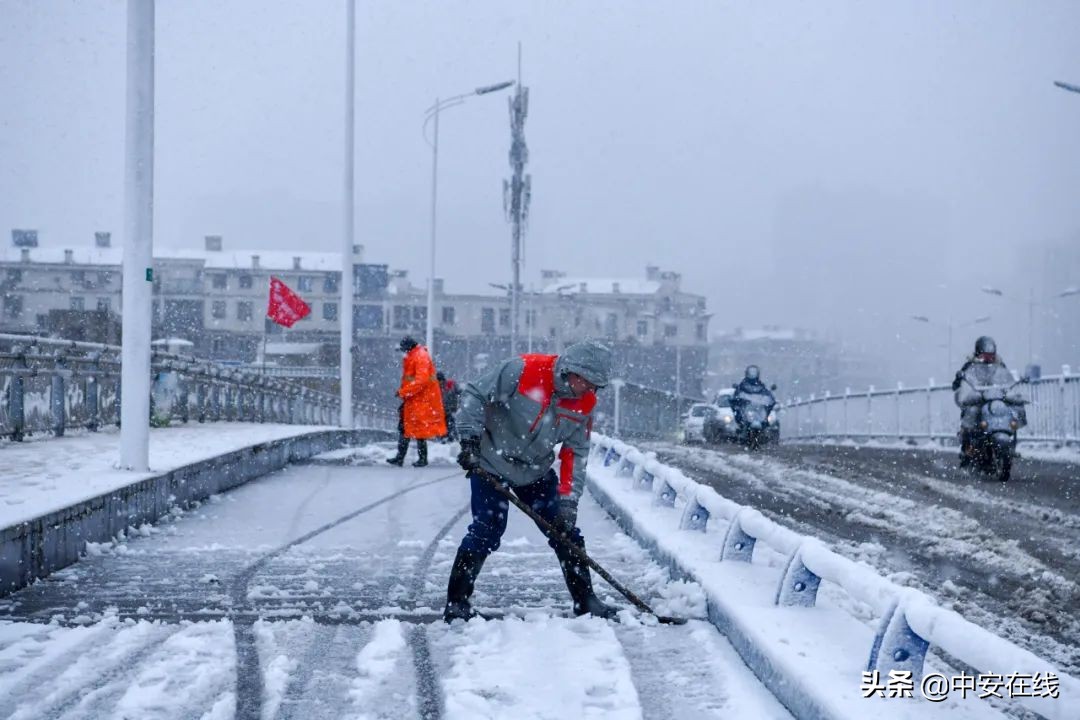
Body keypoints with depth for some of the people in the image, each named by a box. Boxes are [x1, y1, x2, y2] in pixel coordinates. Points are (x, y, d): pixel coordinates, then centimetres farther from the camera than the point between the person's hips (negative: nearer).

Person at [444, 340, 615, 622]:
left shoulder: (585, 403, -6)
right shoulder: (523, 370, -23)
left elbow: (575, 454, -3)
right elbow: (475, 395, -18)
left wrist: (568, 501, -10)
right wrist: (469, 439, -25)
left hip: (536, 472, 6)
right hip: (491, 466, -5)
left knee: (566, 531, 5)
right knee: (486, 531, -14)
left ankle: (585, 600, 18)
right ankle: (456, 602, -5)